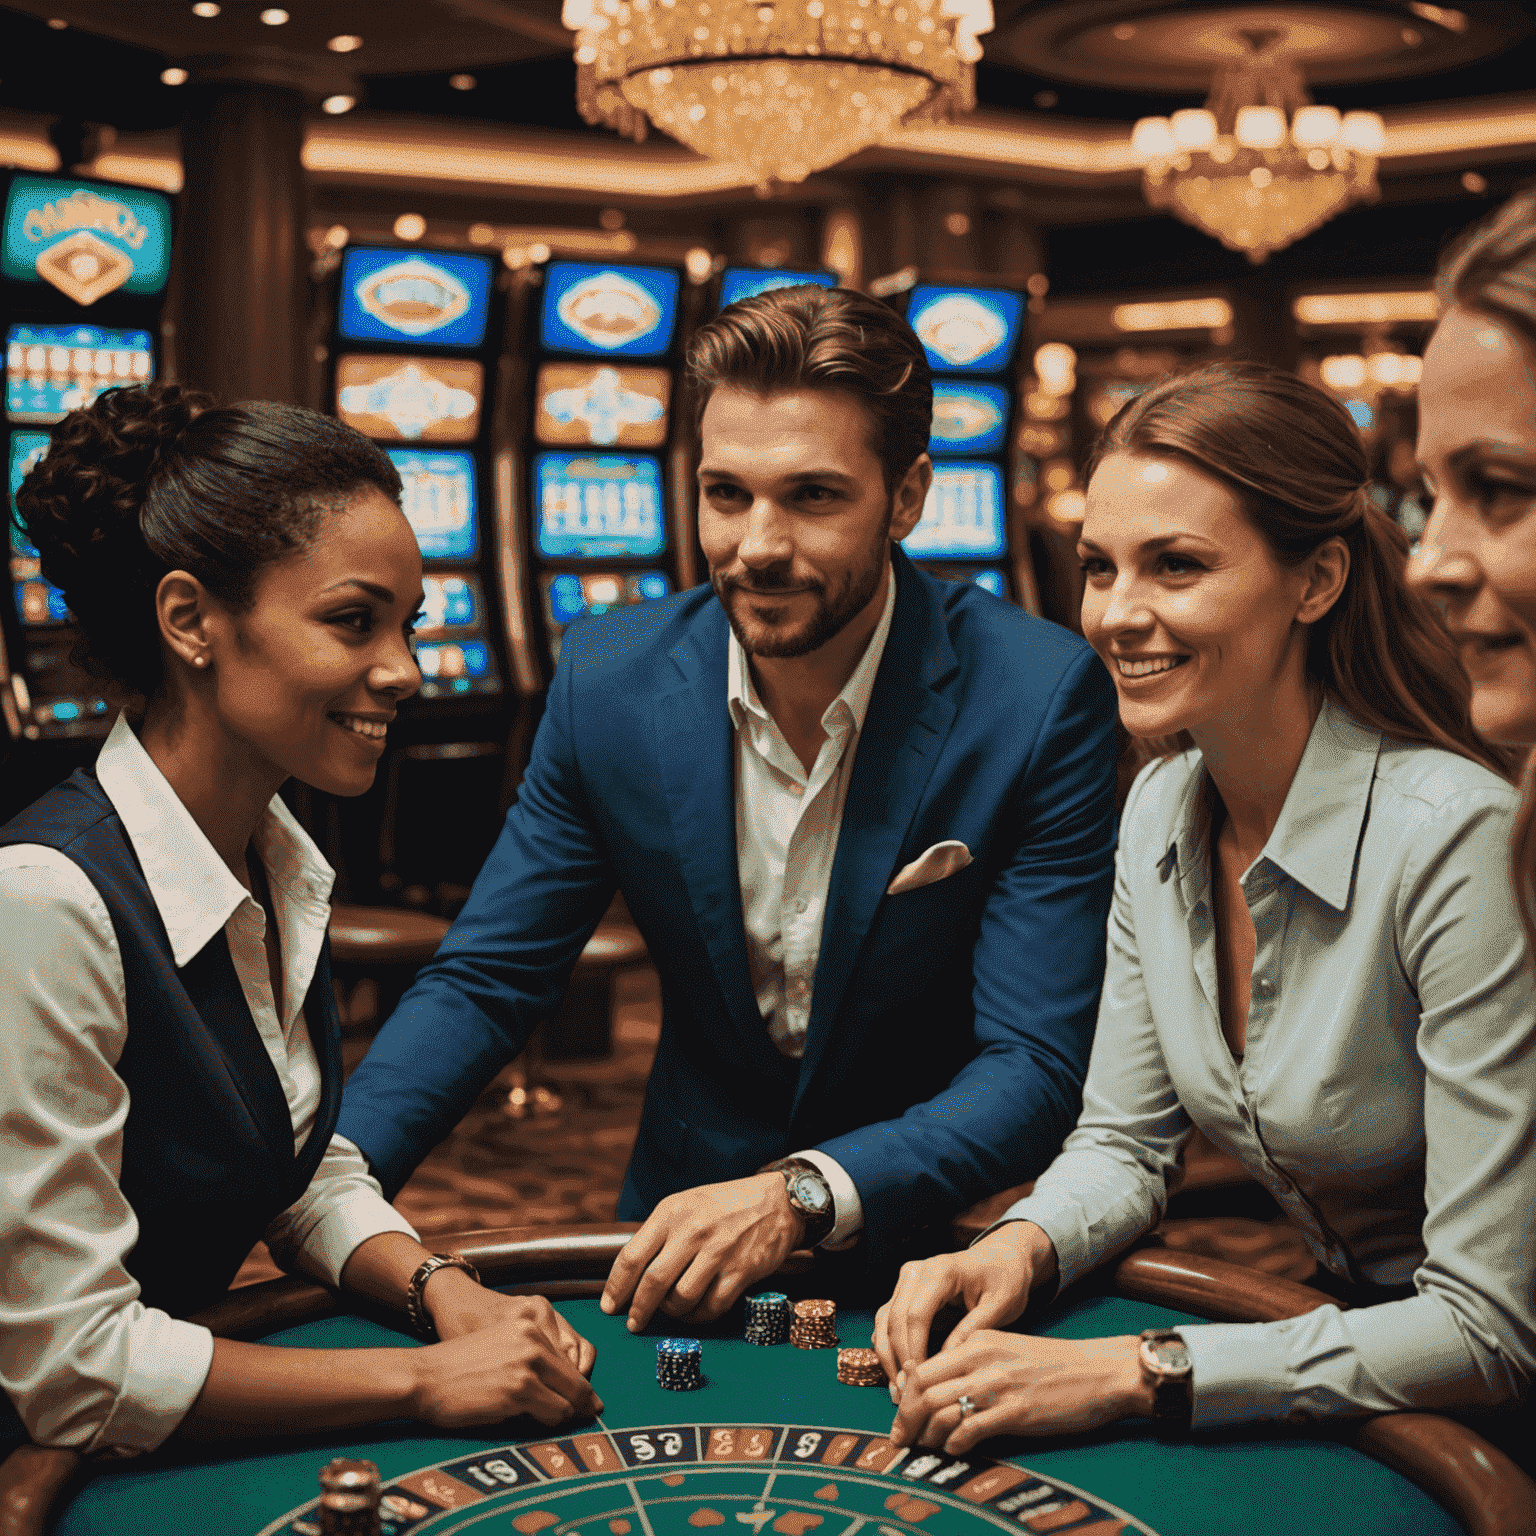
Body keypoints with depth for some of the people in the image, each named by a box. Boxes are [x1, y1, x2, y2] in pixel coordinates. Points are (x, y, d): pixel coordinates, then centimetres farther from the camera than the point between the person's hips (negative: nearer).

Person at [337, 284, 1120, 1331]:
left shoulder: (1043, 699, -17)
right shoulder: (609, 681, -7)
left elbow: (1038, 1067, -17)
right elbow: (485, 984, -2)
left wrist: (804, 1195, -32)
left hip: (941, 1235, -1)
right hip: (683, 1220, 2)